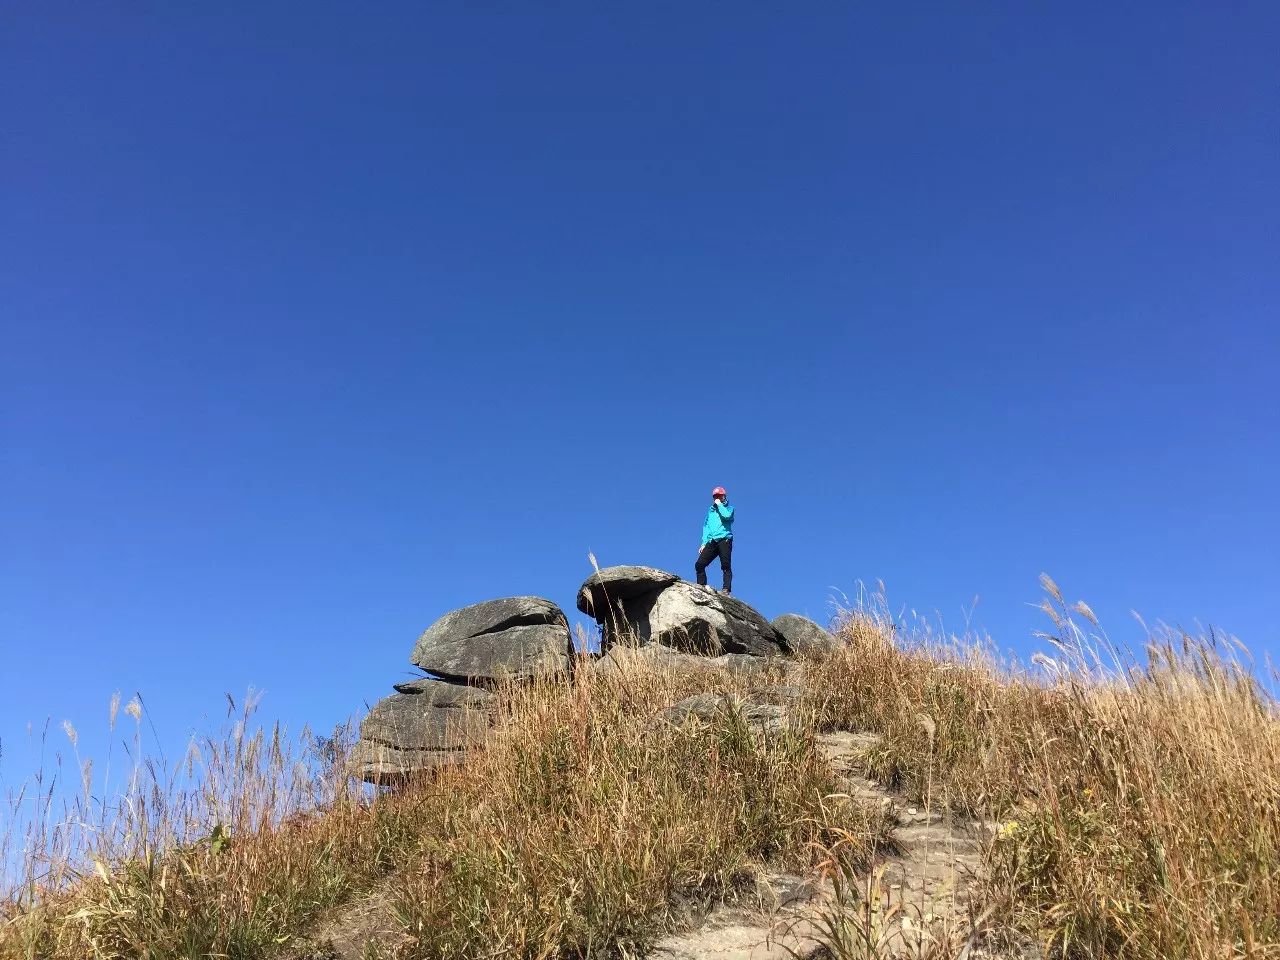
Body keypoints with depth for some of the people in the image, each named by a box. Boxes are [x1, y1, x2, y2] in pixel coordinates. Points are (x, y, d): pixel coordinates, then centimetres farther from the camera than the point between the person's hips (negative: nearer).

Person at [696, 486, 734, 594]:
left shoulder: (729, 508, 11)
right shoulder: (711, 510, 25)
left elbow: (726, 516, -14)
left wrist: (719, 504, -2)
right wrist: (704, 543, 11)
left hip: (724, 540, -5)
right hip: (711, 542, 5)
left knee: (726, 566, -13)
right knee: (699, 564, -8)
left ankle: (727, 590, -19)